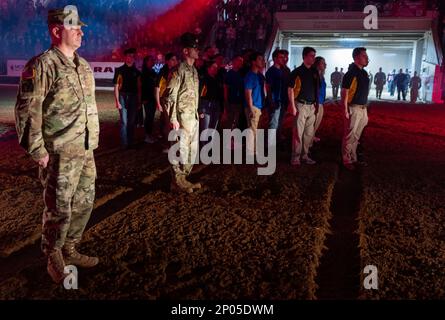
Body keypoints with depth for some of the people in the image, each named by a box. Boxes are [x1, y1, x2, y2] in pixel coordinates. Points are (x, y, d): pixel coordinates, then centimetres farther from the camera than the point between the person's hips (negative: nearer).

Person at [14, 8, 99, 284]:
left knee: (84, 203, 15)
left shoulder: (83, 65, 14)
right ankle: (54, 258, 22)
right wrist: (37, 150, -17)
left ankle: (69, 250, 33)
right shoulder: (43, 66, -12)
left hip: (86, 151, 8)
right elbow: (27, 111, -15)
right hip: (59, 154, -8)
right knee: (59, 209, 2)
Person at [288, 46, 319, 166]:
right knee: (298, 132, -5)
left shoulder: (315, 72, 12)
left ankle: (305, 155, 19)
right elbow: (290, 89, -7)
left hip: (311, 106, 6)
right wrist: (293, 106, -13)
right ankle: (295, 157, 1)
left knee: (309, 133, 9)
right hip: (301, 105, -6)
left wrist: (315, 103, 13)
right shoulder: (297, 72, -5)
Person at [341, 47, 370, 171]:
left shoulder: (364, 73, 12)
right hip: (354, 108, -8)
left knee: (356, 136, 15)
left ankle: (353, 159, 25)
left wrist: (366, 108, 17)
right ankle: (347, 160, 8)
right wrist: (345, 110, -20)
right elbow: (344, 92, -16)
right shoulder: (351, 73, -13)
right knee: (349, 136, -1)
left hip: (363, 108, 8)